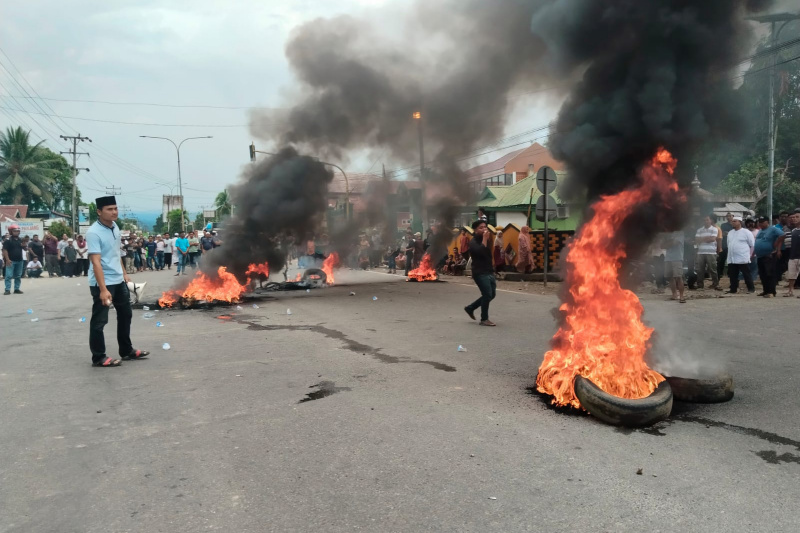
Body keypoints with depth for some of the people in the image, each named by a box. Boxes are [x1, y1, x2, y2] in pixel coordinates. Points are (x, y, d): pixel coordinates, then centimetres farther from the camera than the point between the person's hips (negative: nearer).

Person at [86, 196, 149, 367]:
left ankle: (127, 350, 31)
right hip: (102, 283, -9)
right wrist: (103, 289, -30)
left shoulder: (115, 227, 6)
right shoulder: (94, 233, -20)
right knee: (99, 320, 1)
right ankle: (98, 358, 13)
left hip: (118, 280, 9)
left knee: (125, 314, 18)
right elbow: (96, 262, -25)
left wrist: (124, 273, 20)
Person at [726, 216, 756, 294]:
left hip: (743, 259, -6)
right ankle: (733, 289, 16)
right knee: (733, 276, 9)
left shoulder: (746, 232, -5)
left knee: (747, 275, -1)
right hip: (731, 259, 6)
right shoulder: (730, 233, 15)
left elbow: (753, 245, -5)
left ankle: (751, 288, 8)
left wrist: (749, 254, -6)